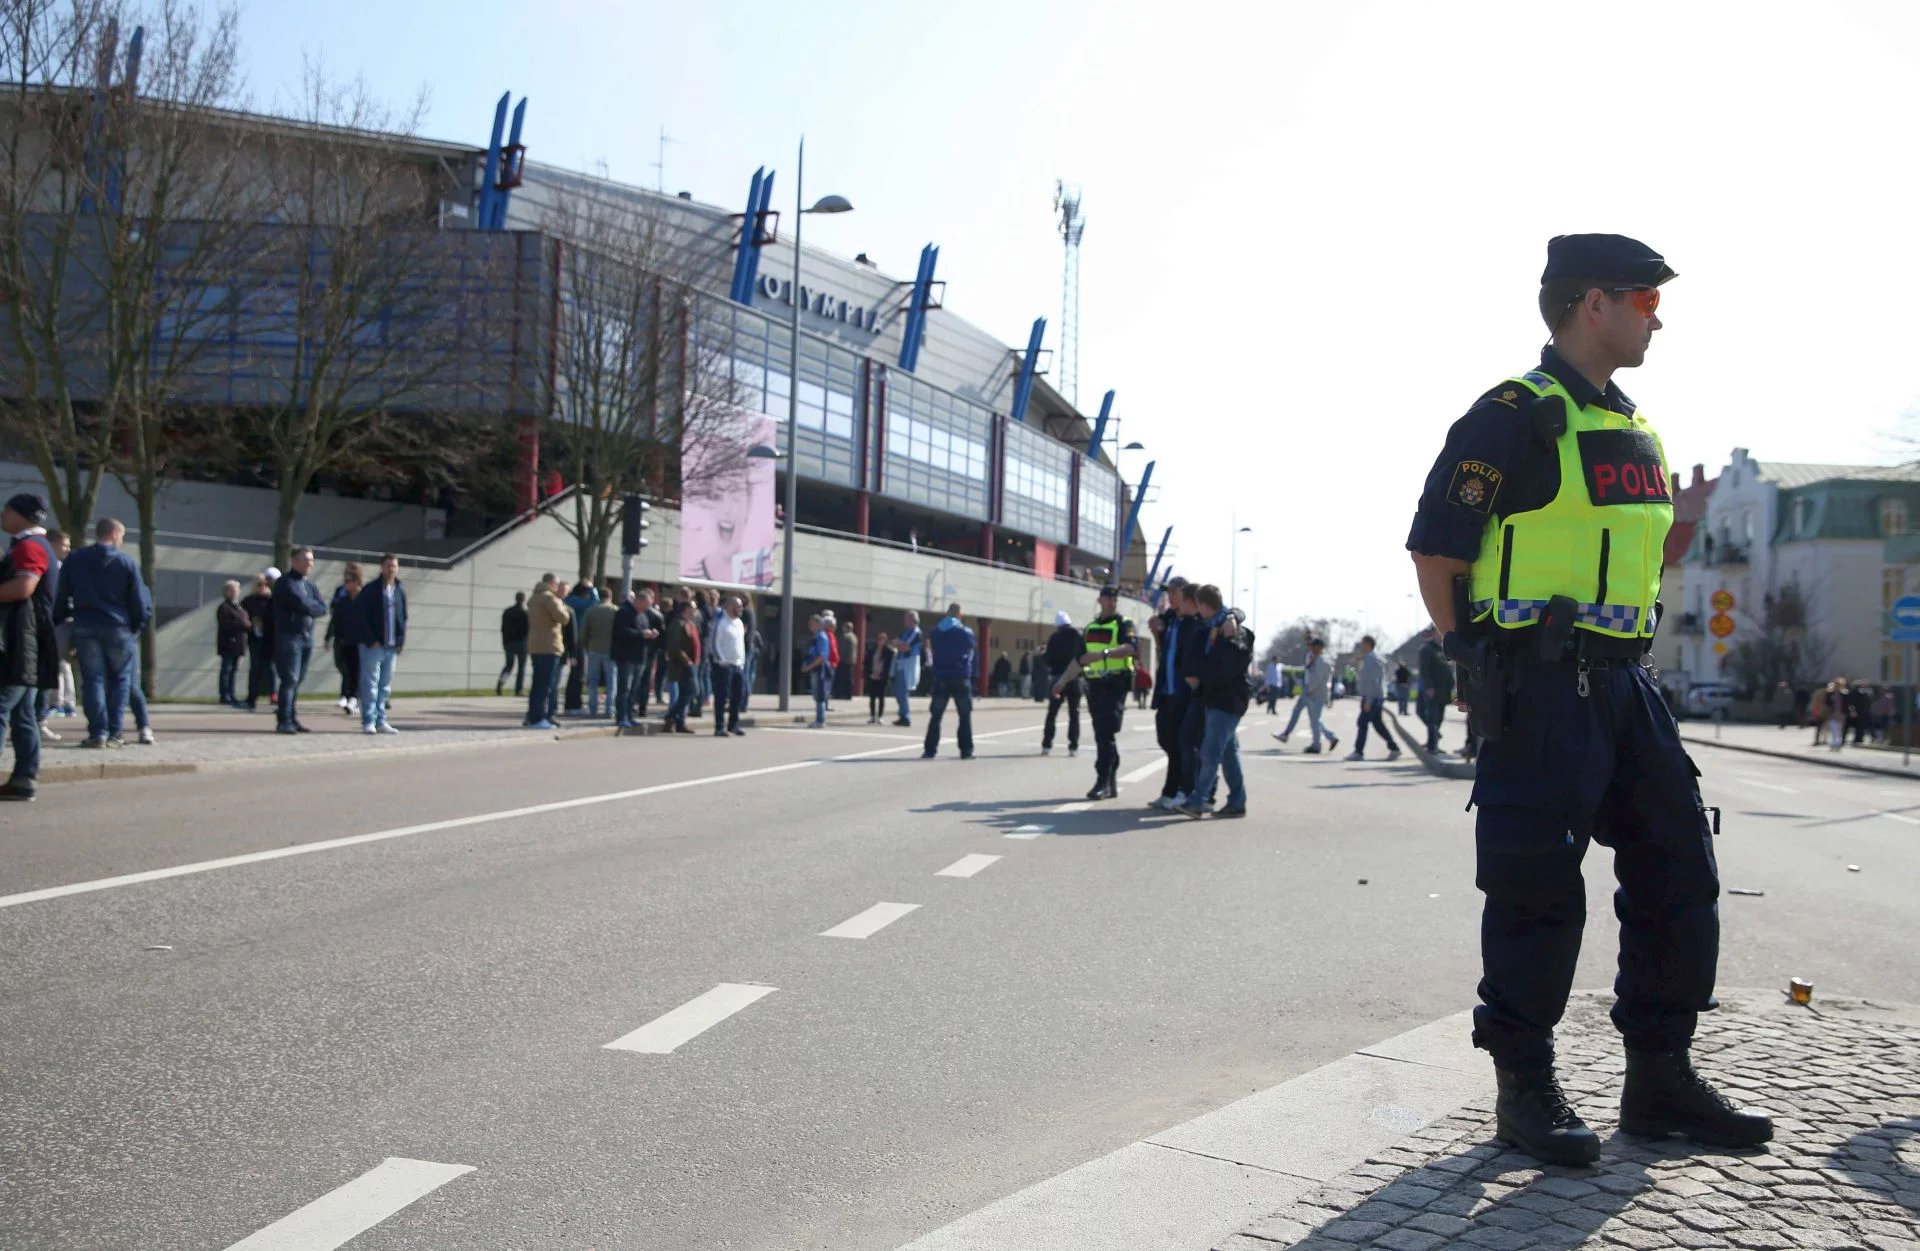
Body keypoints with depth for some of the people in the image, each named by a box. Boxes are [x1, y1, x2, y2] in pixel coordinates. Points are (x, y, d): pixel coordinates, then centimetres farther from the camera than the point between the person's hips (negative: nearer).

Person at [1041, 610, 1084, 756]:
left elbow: (1049, 659, -7)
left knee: (1052, 713, 6)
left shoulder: (1054, 638, -5)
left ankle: (1046, 745, 3)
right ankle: (1073, 747, 1)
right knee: (1074, 713, 6)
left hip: (1058, 678, -1)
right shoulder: (1080, 637, 2)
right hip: (1075, 679, 1)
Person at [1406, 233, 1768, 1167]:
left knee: (1679, 871, 9)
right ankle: (1525, 1089, 9)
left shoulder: (1634, 430, 17)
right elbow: (1435, 549, -11)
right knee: (1537, 888, -4)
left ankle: (1660, 1080, 21)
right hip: (1541, 691, -9)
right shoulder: (1515, 416, -8)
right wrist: (1479, 668, -10)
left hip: (1625, 680, 9)